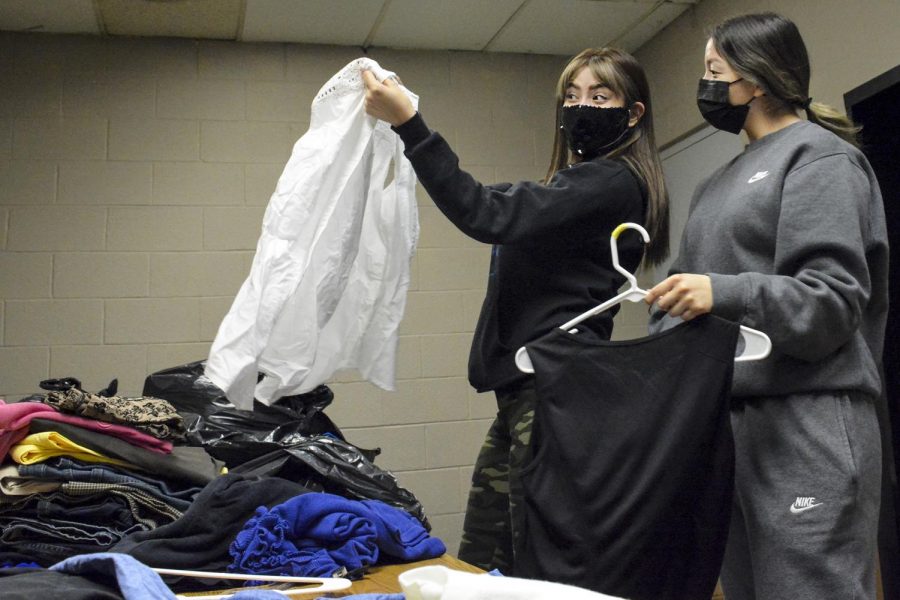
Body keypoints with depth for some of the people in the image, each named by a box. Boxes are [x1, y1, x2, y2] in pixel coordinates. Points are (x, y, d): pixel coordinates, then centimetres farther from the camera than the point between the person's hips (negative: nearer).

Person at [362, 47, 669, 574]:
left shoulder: (614, 182, -10)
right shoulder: (577, 184, 21)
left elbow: (488, 214, -21)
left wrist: (408, 123, -23)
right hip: (524, 392, 10)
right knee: (478, 565, 14)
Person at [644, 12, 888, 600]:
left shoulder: (819, 156, -2)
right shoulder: (720, 183, 22)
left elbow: (833, 299, -13)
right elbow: (686, 299, 17)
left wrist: (724, 294, -26)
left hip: (804, 424, -8)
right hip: (726, 421, 8)